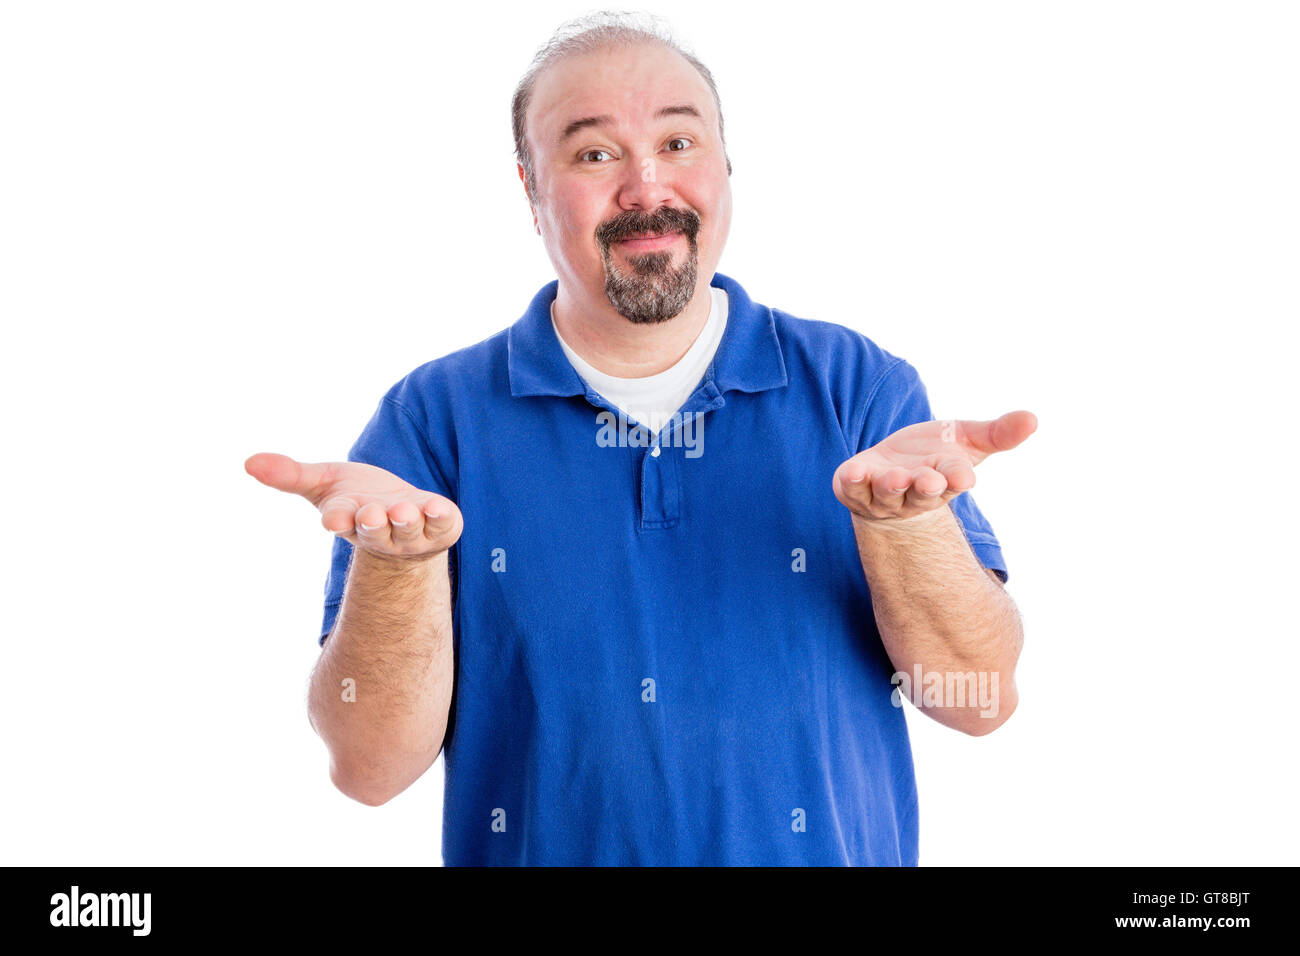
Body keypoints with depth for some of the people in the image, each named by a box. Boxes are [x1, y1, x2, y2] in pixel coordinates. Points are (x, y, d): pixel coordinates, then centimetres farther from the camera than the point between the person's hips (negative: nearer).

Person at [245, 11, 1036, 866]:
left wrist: (901, 519, -26)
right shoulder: (433, 420, -7)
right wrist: (397, 558, -27)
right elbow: (372, 767, -10)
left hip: (836, 848, 1)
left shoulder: (860, 387, -5)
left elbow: (981, 700, -10)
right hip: (535, 847, 0)